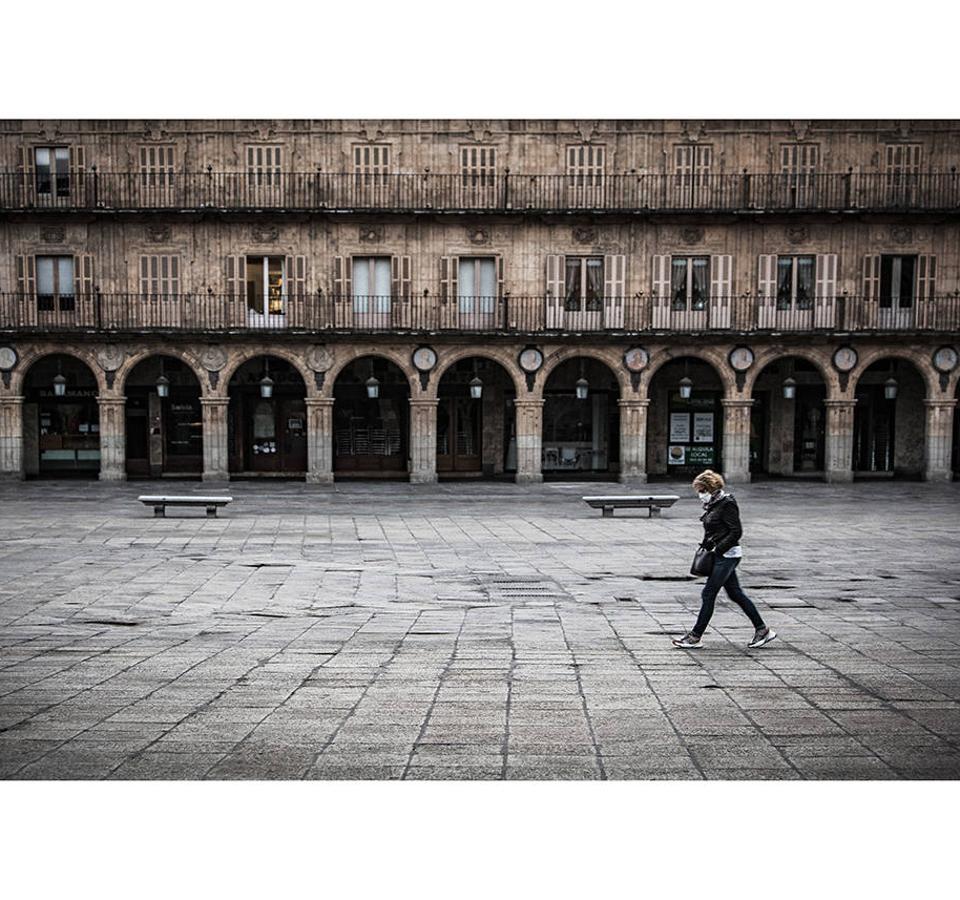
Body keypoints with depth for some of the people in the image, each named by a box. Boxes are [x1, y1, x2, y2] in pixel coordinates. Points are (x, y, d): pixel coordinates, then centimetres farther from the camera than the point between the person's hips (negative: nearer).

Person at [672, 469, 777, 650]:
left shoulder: (727, 504, -15)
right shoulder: (713, 505, 12)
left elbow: (736, 532, -18)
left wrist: (717, 549, -20)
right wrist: (706, 546, 7)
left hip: (727, 555, -10)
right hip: (721, 555, 10)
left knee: (708, 594, -5)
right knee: (735, 594, 12)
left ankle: (695, 636, 1)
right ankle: (762, 630, 20)